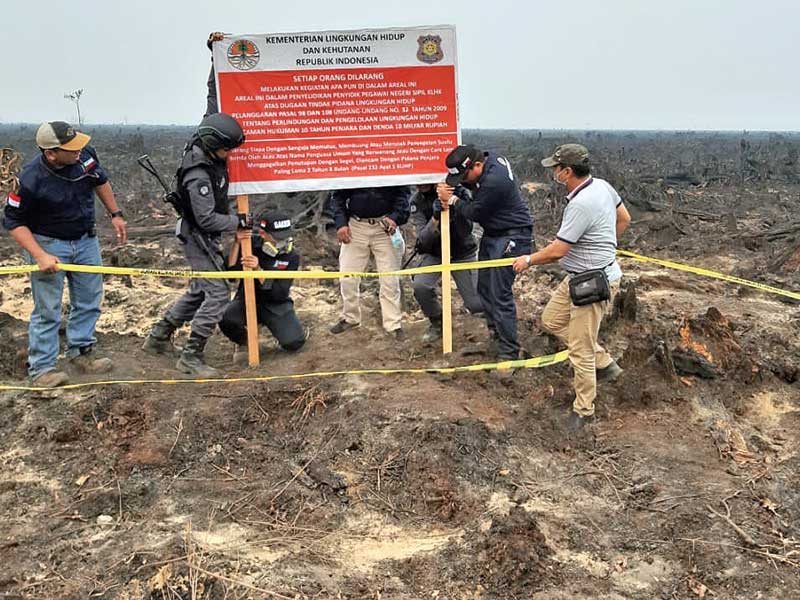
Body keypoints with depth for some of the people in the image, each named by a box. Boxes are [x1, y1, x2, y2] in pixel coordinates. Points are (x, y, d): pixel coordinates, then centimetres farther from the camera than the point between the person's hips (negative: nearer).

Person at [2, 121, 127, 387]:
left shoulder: (85, 154, -14)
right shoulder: (30, 180, -27)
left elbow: (101, 181, 8)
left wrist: (115, 214, 9)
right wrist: (40, 256, -26)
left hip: (86, 240, 6)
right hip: (49, 244, -6)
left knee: (89, 301, 15)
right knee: (48, 310, -1)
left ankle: (80, 352, 32)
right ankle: (41, 368, 12)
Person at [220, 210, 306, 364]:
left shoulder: (291, 256, -13)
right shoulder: (251, 244, -9)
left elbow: (279, 293, -21)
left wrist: (258, 269, -35)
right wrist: (237, 243, -28)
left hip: (276, 304, -1)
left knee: (294, 343, -21)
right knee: (226, 320, -31)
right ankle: (243, 342, 5)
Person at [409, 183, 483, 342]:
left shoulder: (459, 191, -18)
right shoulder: (416, 202, -13)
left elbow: (466, 231, -26)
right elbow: (423, 240, -22)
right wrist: (435, 218, -39)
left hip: (463, 253, -1)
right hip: (434, 254, 1)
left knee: (476, 306, -6)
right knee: (420, 286, -27)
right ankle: (436, 323, 2)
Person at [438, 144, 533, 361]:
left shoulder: (494, 182, -29)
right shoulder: (488, 157, 0)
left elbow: (475, 213, -16)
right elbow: (456, 176, 18)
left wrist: (452, 200, -2)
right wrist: (445, 187, -2)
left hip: (511, 237, -10)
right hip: (492, 235, 10)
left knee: (501, 294, -11)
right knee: (485, 287, 16)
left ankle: (509, 352, -3)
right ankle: (495, 331, 33)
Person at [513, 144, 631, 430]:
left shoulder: (580, 205, -27)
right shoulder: (602, 185, 2)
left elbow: (556, 251, -23)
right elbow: (624, 219, 17)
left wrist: (528, 260, -5)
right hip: (578, 277, 10)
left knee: (581, 350, 0)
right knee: (551, 320, 20)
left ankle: (583, 409, 17)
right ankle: (604, 363, 26)